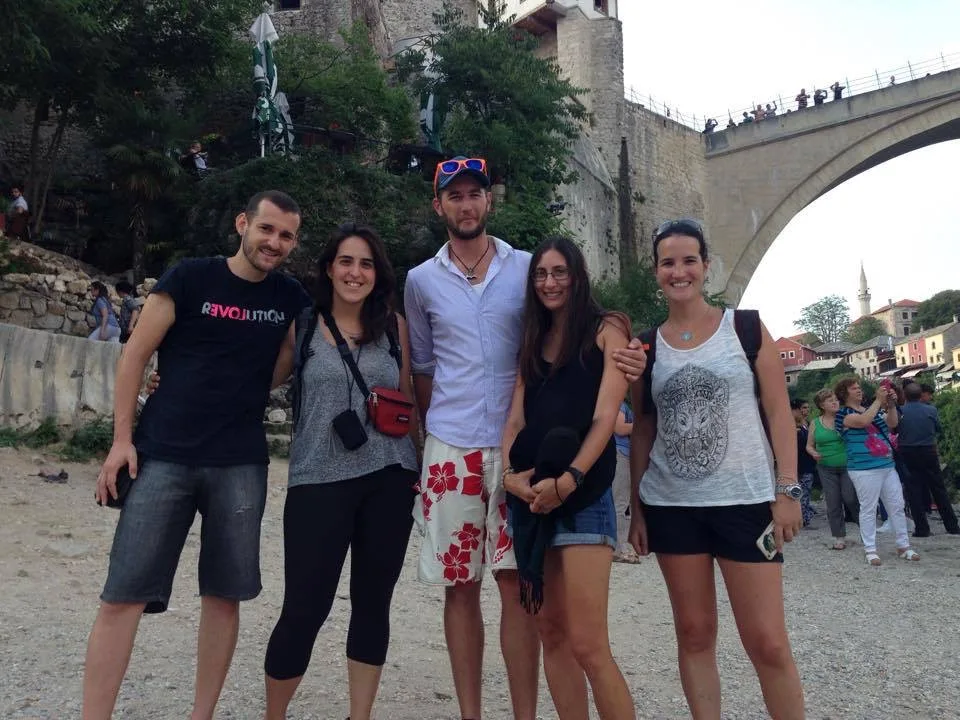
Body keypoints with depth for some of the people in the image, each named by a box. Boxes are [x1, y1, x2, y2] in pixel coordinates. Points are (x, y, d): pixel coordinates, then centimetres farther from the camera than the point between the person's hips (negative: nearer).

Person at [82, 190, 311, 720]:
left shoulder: (291, 298, 8)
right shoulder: (190, 277, -2)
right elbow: (136, 355, -1)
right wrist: (121, 439, -6)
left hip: (241, 465, 3)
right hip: (163, 456, -3)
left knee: (224, 595, 8)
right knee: (123, 595, -4)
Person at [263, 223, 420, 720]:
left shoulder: (394, 327, 7)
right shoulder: (302, 327, 2)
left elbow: (408, 401, 12)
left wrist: (420, 462, 7)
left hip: (388, 480, 2)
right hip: (319, 481, -2)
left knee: (372, 603, 10)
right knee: (305, 608, -1)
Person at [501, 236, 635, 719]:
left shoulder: (606, 329, 2)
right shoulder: (533, 341, 18)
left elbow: (606, 415, -8)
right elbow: (516, 418, 11)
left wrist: (568, 480, -19)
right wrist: (510, 474, -8)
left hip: (582, 494, -6)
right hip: (529, 495, 6)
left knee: (587, 644, -9)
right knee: (551, 634, 8)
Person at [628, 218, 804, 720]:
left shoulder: (745, 328, 2)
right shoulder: (647, 346, 7)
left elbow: (778, 410, 0)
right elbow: (642, 430, 10)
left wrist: (788, 490, -8)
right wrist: (636, 506, 7)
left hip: (745, 500, -2)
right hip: (670, 505, 2)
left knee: (767, 641, -2)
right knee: (694, 633, 10)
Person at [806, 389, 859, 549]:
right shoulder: (816, 423, 3)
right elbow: (809, 445, 9)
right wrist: (814, 453, -9)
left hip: (847, 466, -2)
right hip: (827, 468, 2)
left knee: (850, 498, -13)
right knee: (833, 503, 4)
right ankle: (839, 537, 14)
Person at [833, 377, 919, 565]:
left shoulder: (872, 409, 16)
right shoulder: (844, 414, -5)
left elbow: (892, 423, 7)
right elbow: (863, 421, -23)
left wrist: (891, 404, -7)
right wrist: (879, 400, -16)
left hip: (887, 466, 7)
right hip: (865, 470, -7)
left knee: (897, 506, 9)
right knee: (868, 509, -3)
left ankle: (903, 546, 18)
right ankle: (870, 550, 4)